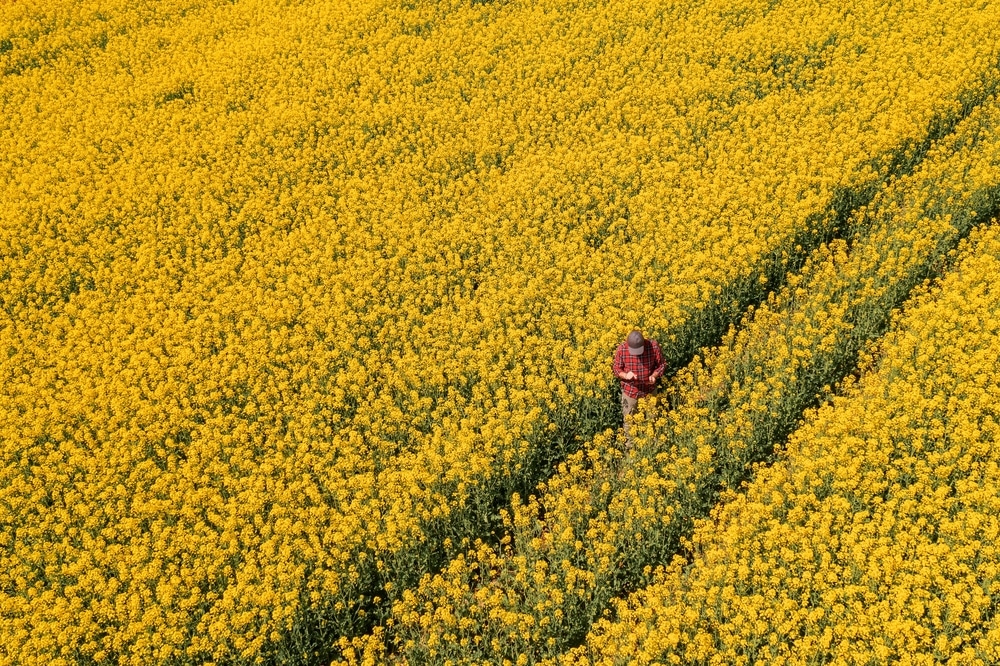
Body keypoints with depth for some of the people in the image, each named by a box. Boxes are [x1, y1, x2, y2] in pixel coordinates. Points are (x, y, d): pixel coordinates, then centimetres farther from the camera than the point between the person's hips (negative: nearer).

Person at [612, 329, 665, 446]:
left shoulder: (654, 346, -18)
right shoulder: (621, 349, -18)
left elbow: (661, 365, -3)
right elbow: (616, 368, -4)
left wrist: (654, 375, -22)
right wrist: (625, 375, -25)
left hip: (649, 390, 0)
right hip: (630, 391, 0)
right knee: (629, 420, 12)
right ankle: (630, 447, 29)